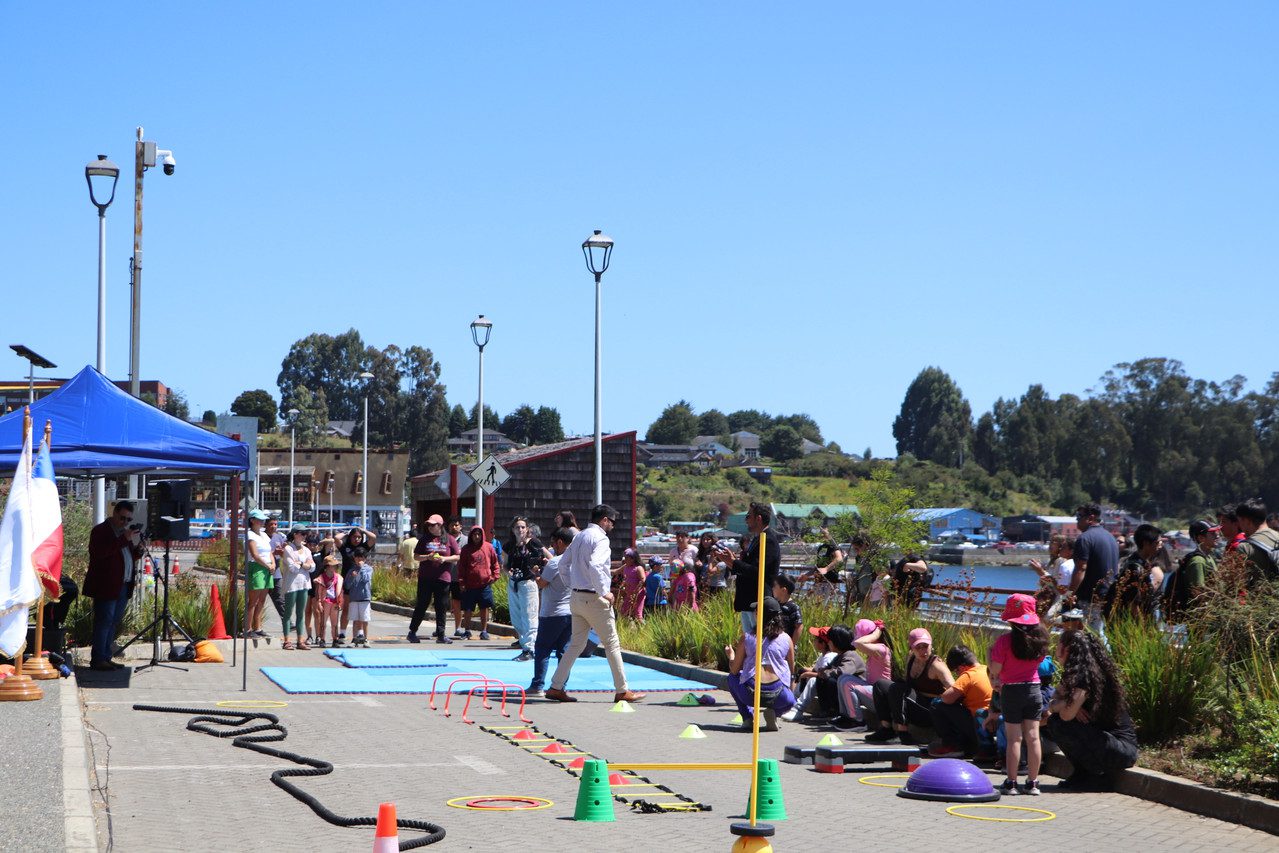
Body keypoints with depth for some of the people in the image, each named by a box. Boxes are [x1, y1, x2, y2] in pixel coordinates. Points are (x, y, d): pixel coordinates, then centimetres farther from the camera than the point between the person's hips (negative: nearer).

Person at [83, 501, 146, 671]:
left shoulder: (126, 531, 19)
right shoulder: (100, 531, -6)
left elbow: (132, 557, 27)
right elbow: (99, 553, -23)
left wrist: (138, 550, 4)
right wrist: (124, 540, -25)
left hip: (123, 586, 8)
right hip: (106, 586, -8)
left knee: (114, 623, 9)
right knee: (104, 622, -9)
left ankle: (106, 658, 13)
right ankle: (97, 660, -9)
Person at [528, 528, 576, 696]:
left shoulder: (554, 562, -15)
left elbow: (541, 584, -10)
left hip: (552, 614, -6)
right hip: (572, 612, 6)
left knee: (542, 649, 2)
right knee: (564, 650, 9)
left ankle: (537, 686, 0)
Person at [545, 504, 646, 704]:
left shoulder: (579, 537, 14)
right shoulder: (600, 538, -13)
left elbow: (562, 564, 18)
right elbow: (594, 566, -28)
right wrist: (604, 592, -22)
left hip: (576, 597, 8)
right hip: (594, 598, -8)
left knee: (577, 644, 13)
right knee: (612, 644, 2)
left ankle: (556, 687, 8)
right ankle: (622, 691, 7)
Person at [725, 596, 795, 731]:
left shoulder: (746, 638, 3)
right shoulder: (786, 639, 5)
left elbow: (734, 670, 8)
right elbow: (792, 669, 15)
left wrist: (731, 655, 30)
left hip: (750, 694, -1)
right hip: (777, 694, 1)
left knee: (732, 678, 33)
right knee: (790, 700, 39)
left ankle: (748, 718, 14)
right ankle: (773, 712, 3)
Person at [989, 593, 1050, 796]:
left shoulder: (1005, 641, -14)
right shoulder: (1039, 639, 0)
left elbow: (995, 671, -12)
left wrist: (990, 653, 8)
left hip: (1011, 690, -4)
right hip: (1034, 689, 4)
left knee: (1014, 738, -1)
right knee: (1033, 736, 6)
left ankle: (1011, 783, 1)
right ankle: (1033, 783, 8)